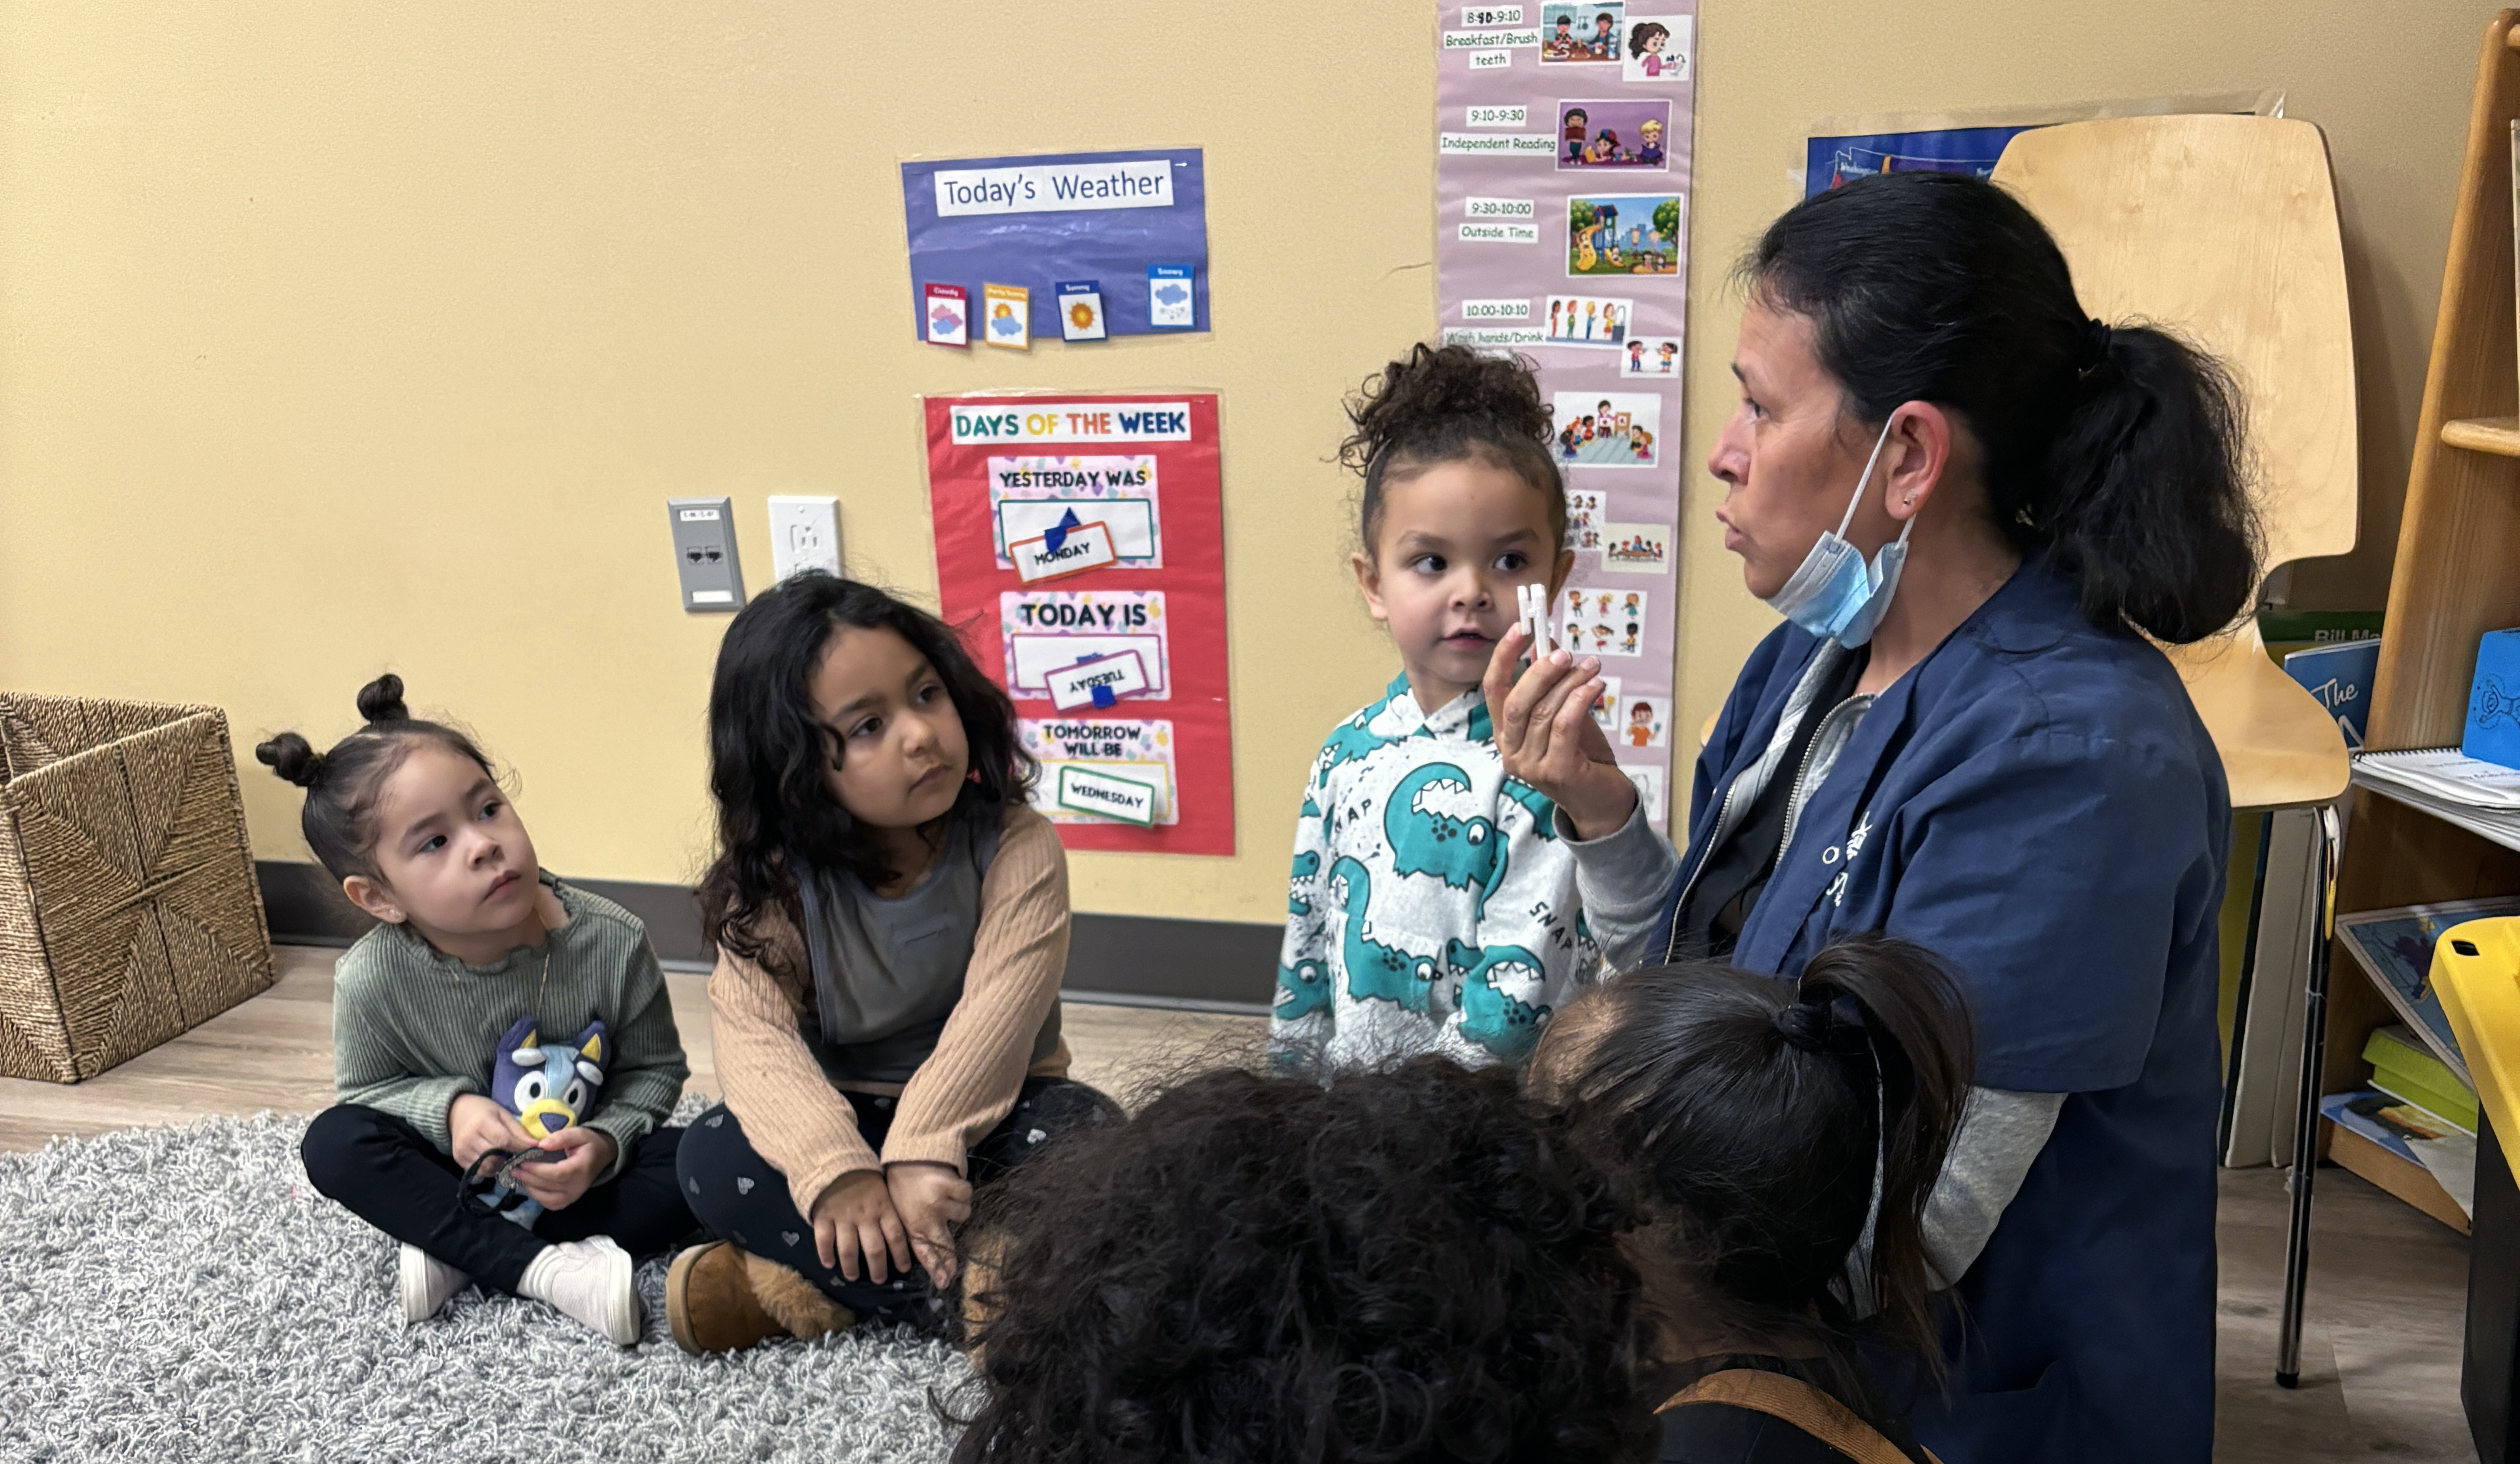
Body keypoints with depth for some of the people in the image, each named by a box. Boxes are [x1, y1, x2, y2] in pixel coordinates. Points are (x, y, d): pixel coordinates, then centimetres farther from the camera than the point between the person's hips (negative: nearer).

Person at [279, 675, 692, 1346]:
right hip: (467, 1166, 1)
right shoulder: (371, 981, -22)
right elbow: (365, 1089, -3)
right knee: (333, 1142, -24)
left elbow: (654, 1068, -8)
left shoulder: (612, 941, -23)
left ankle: (458, 1253, -22)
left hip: (582, 1165, 0)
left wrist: (605, 1143, -26)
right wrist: (449, 1106, -24)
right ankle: (546, 1268, -28)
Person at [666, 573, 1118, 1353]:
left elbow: (997, 1013, -27)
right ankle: (975, 1294, -28)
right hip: (848, 1118, 1)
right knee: (713, 1156, -24)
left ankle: (810, 1290, -26)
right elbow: (755, 1034, -23)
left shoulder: (1017, 846, -15)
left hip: (989, 1114, -1)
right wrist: (835, 1170, -41)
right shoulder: (773, 883, -10)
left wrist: (924, 1151, -42)